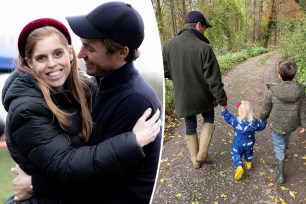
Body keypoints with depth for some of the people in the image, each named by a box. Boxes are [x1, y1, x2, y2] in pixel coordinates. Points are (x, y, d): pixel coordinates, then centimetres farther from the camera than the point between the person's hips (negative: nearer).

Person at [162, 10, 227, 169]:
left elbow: (165, 72, 1)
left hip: (182, 97, 3)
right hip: (203, 96, -2)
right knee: (209, 118, 25)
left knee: (190, 126, 20)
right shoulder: (204, 47, -21)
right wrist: (222, 99, -6)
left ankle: (195, 160, 32)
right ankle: (202, 153, 16)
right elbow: (213, 79, -18)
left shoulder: (168, 45, -10)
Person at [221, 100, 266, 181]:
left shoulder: (236, 121, -26)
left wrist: (224, 110, 2)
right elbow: (261, 126, -1)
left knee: (236, 154, 12)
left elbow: (228, 118, -11)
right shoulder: (254, 121, -18)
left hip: (238, 143, -3)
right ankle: (249, 163, 48)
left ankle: (239, 167, -9)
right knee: (248, 152, 31)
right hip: (249, 143, 3)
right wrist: (264, 121, 20)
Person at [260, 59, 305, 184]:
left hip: (277, 125, -3)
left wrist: (262, 118, 10)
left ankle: (280, 175, 23)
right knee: (286, 135, 35)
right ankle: (285, 148, 65)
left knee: (279, 147, 16)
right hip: (292, 125, 3)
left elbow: (265, 109, -11)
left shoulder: (273, 91, -25)